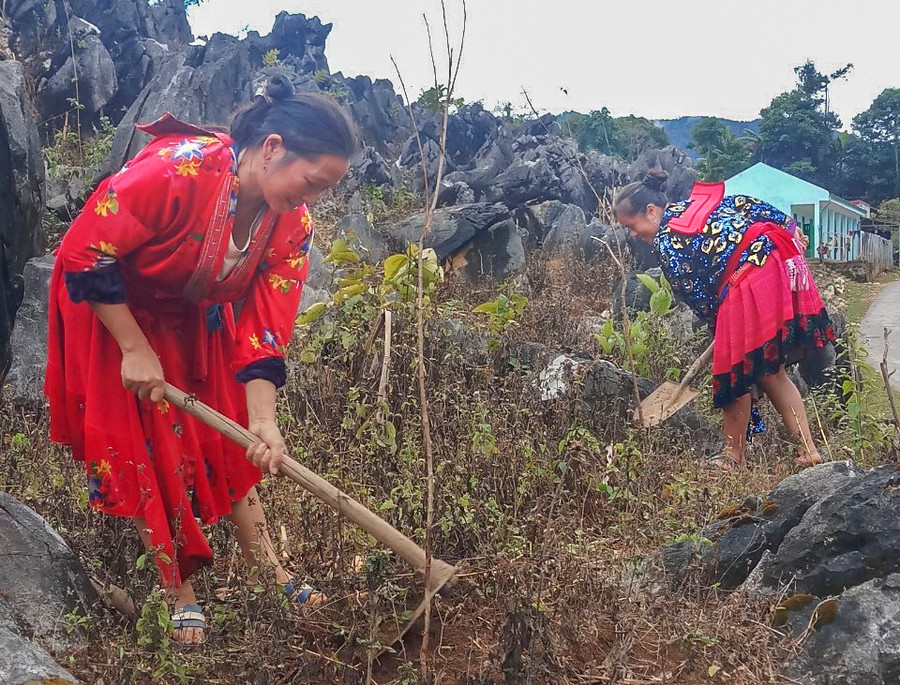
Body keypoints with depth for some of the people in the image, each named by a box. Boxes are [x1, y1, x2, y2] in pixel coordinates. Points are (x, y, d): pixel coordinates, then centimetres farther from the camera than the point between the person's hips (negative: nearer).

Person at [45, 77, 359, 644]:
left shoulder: (292, 224, -18)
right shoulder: (176, 171, -38)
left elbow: (265, 328, -17)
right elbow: (84, 254, -31)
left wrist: (263, 421, -26)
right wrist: (136, 349, -26)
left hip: (197, 321, 5)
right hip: (114, 310, -5)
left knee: (230, 440, 6)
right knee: (149, 448, -1)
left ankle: (269, 571, 17)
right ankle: (182, 592, 12)